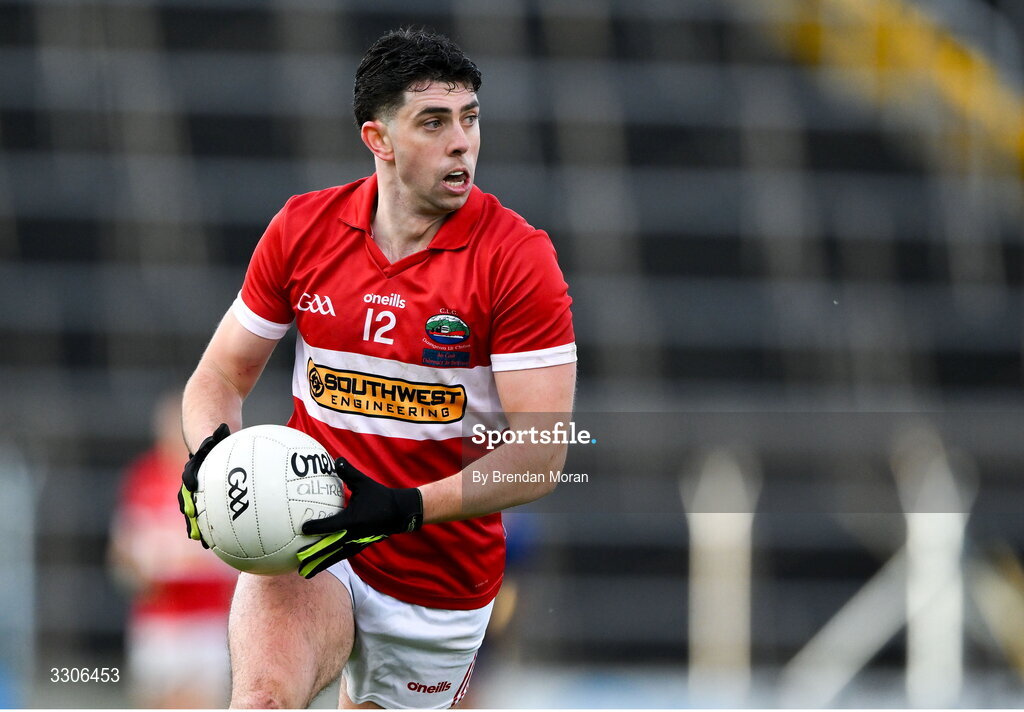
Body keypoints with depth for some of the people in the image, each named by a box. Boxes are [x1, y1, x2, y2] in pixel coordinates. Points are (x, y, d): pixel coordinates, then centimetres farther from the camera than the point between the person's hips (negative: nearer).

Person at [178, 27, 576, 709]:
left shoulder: (517, 256, -10)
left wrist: (403, 509, -28)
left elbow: (540, 454, -14)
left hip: (443, 571, 0)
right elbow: (221, 376, 10)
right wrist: (213, 453, -14)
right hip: (307, 538, 0)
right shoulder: (303, 227, -1)